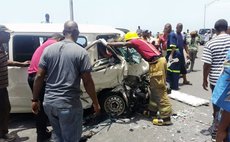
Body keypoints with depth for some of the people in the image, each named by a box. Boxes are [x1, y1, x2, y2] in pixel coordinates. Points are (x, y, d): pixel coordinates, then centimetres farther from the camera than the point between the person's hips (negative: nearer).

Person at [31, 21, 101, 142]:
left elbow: (39, 76, 2)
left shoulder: (49, 49, 3)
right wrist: (95, 102, 1)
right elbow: (87, 81, -10)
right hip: (69, 104, -5)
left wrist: (35, 100, 11)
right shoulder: (81, 52, -9)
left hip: (49, 102, 5)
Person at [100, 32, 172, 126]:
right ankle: (152, 110, 29)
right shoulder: (141, 42, 24)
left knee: (160, 90, -8)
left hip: (157, 62, -10)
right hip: (159, 61, 10)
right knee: (154, 89, 17)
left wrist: (107, 44, 2)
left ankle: (166, 118, -5)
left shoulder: (136, 41, -1)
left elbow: (122, 44, -5)